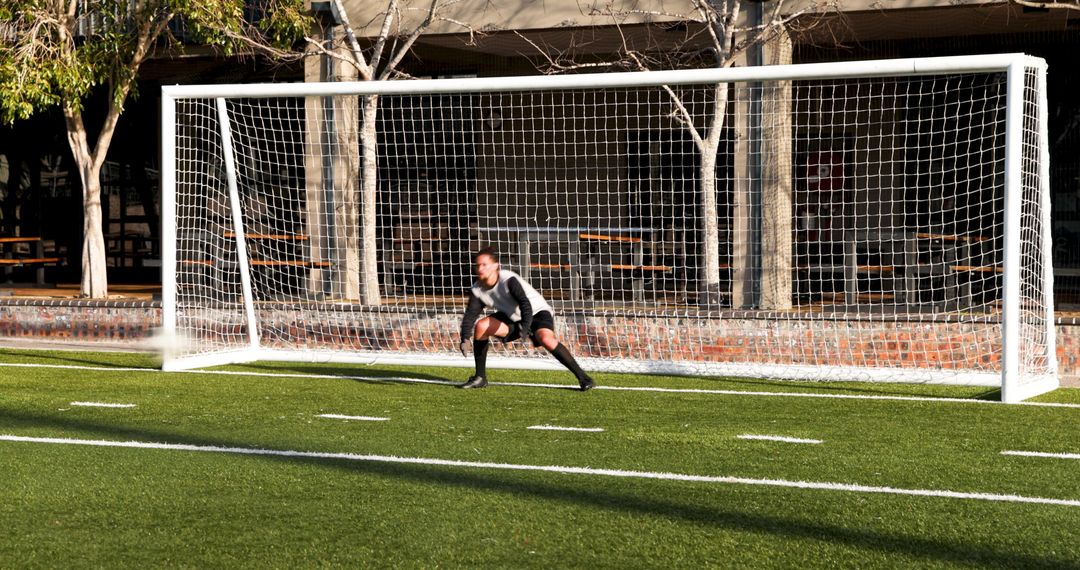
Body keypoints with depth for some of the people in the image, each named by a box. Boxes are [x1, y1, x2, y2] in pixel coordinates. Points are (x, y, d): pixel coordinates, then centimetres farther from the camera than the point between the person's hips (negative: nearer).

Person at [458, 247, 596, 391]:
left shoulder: (508, 280, -28)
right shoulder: (477, 289, -9)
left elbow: (525, 304, -36)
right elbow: (470, 315, -8)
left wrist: (525, 328, -51)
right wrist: (465, 339, -24)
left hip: (537, 312, -6)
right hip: (513, 318, 6)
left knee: (546, 339, -34)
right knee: (481, 326, -12)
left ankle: (582, 378, -29)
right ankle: (480, 377, 1)